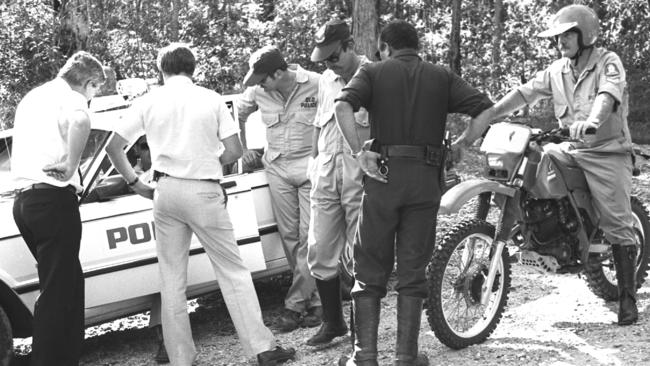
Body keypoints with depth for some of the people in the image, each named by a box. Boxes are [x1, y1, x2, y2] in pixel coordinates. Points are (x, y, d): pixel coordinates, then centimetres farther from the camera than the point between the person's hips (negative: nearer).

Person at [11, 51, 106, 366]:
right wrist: (70, 168, -11)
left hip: (24, 199, 9)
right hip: (53, 200, -9)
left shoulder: (32, 97, 24)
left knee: (68, 283, 16)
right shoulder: (70, 98, -5)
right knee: (58, 292, -6)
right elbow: (80, 122, -24)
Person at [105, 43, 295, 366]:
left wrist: (135, 184, 11)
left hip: (166, 191, 2)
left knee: (172, 279, 9)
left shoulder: (148, 102, 4)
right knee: (233, 271, 6)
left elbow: (113, 147, 3)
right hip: (204, 192, -2)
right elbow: (234, 151, -3)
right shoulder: (211, 99, 0)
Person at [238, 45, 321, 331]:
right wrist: (243, 148, 20)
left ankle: (295, 304, -1)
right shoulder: (258, 92, 0)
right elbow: (238, 113, 20)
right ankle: (313, 299, 13)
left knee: (308, 236, -8)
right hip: (277, 168, 4)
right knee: (289, 236, 3)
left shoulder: (316, 85, -12)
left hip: (311, 167, -4)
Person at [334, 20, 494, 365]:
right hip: (426, 179, 1)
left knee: (370, 270, 8)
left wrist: (360, 152, -13)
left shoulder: (373, 72, 6)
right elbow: (486, 110, 2)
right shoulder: (442, 77, 12)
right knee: (412, 270, 10)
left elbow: (342, 106, -13)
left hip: (383, 176, -1)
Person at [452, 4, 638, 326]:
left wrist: (591, 121, -48)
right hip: (571, 148, 5)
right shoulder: (557, 70, 10)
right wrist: (480, 122, -10)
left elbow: (608, 94, -26)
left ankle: (627, 297, 6)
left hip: (607, 151, -5)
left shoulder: (608, 62, -6)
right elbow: (523, 94, 1)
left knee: (618, 227, -4)